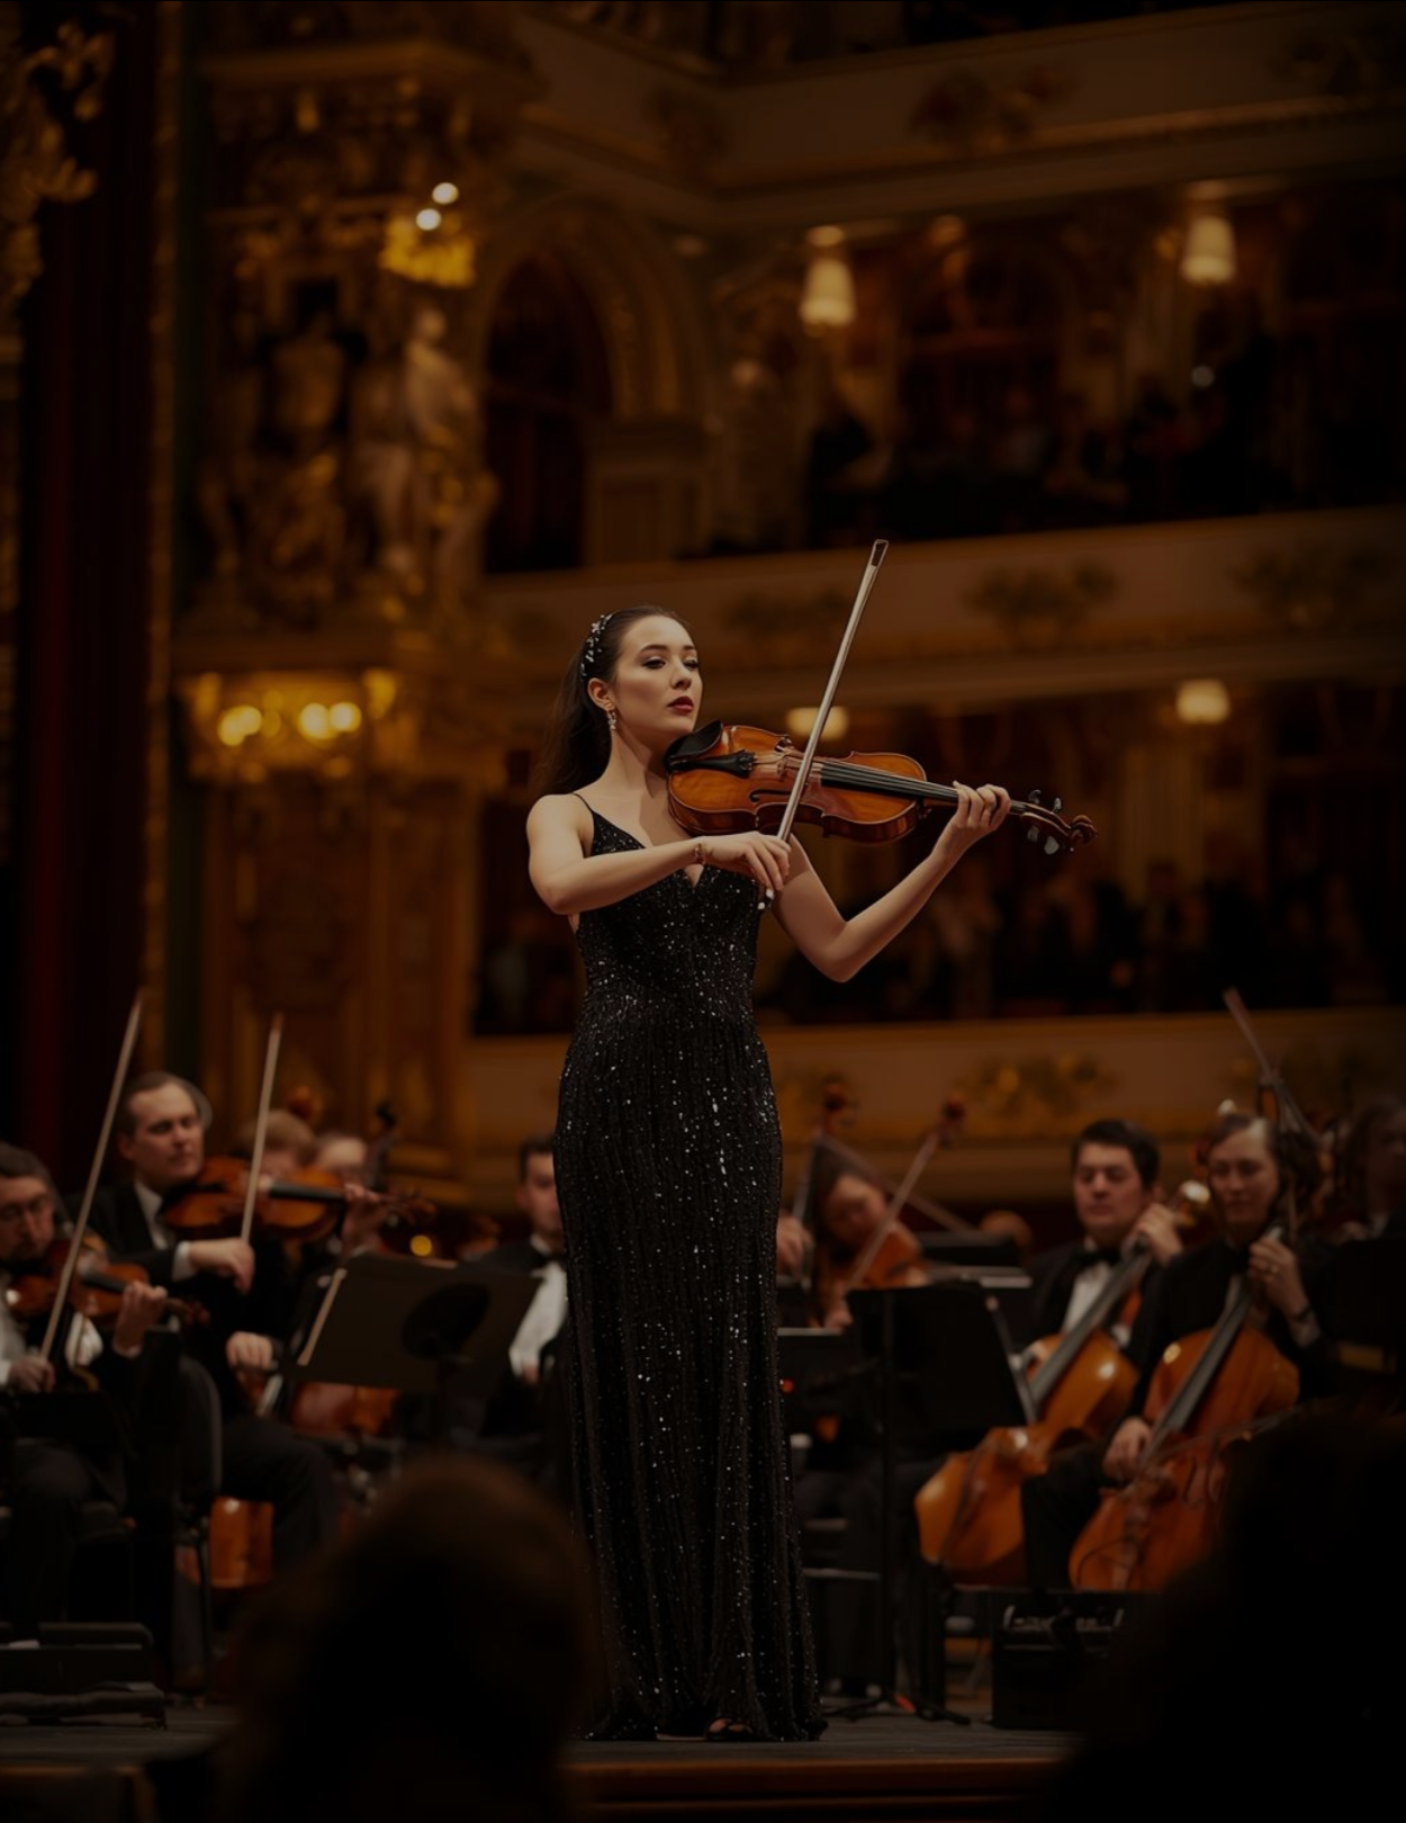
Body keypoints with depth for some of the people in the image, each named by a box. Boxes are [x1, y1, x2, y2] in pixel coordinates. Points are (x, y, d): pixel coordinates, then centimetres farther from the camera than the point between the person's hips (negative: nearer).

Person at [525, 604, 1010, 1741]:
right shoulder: (570, 814, 8)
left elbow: (837, 953, 9)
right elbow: (564, 889, -17)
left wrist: (947, 857, -2)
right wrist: (699, 849, -28)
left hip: (730, 1103, 2)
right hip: (625, 1095, -2)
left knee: (728, 1367, -2)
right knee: (637, 1369, -2)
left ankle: (734, 1672, -2)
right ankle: (637, 1674, 0)